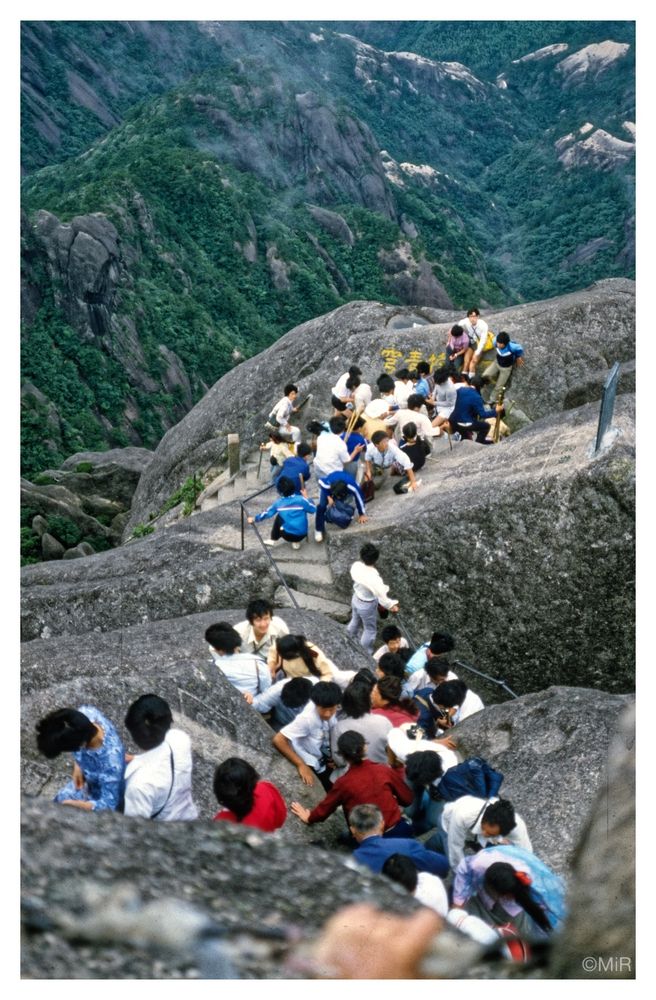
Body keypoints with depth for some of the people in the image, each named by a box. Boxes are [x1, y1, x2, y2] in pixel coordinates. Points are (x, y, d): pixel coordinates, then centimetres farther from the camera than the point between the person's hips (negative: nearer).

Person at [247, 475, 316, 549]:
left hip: (287, 536, 0)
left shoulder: (278, 502, -2)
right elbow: (313, 510, 3)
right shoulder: (301, 499, -9)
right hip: (301, 536, 0)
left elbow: (266, 513, 12)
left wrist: (254, 519, 28)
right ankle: (296, 542, 26)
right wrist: (306, 498, 15)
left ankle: (274, 540, 31)